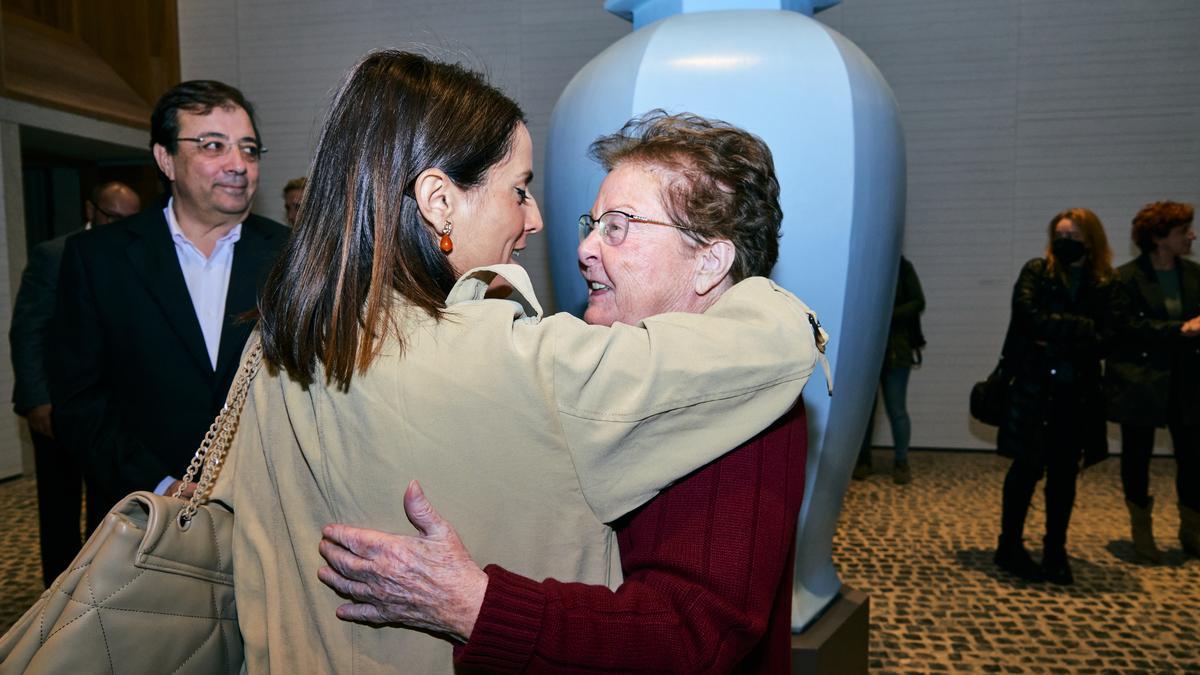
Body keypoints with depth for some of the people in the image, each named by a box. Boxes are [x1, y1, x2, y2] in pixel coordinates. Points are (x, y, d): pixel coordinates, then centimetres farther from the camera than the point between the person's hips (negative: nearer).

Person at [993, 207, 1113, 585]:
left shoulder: (1105, 285, 5)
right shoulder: (1036, 272, 1)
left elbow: (1105, 338, -2)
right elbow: (1027, 317, -13)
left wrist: (1055, 337, -16)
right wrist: (1080, 330, -15)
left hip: (1077, 393, 2)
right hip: (1033, 386, -2)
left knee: (1064, 472, 8)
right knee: (1027, 467, 2)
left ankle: (1055, 551, 21)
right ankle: (1010, 546, 15)